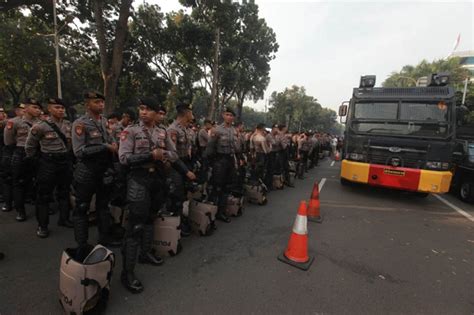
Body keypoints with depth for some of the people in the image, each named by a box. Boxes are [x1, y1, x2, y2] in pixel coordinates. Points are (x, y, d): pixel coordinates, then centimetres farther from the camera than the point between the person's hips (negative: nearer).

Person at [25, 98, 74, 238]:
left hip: (66, 161, 4)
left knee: (64, 192, 15)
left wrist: (68, 156, 10)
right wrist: (33, 159, 9)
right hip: (48, 162, -4)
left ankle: (64, 219, 29)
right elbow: (29, 146, 2)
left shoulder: (69, 125, 3)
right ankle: (42, 225, 18)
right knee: (43, 194, 5)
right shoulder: (41, 126, -9)